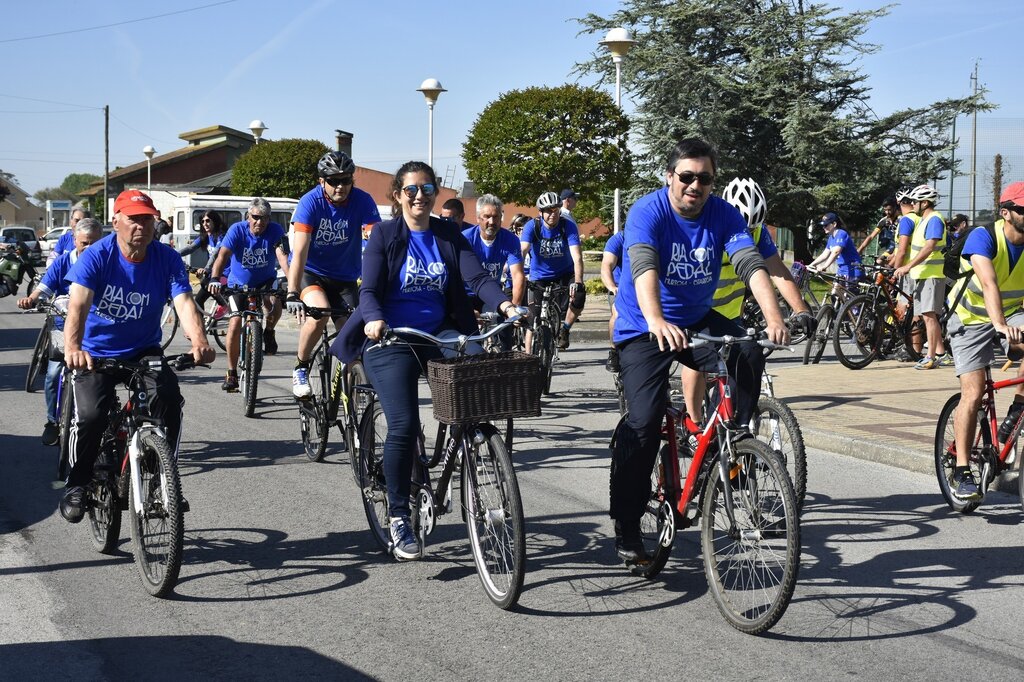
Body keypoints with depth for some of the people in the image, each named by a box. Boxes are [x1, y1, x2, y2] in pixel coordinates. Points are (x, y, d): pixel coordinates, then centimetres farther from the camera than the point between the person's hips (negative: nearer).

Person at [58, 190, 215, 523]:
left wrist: (199, 340, -44)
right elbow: (78, 305, -30)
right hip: (96, 354, -2)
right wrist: (72, 348, -50)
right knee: (91, 415, -22)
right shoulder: (96, 257, -16)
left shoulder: (167, 259, -10)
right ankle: (77, 484, 4)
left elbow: (184, 302, -23)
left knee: (170, 401, -24)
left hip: (144, 352, 2)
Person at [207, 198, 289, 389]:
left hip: (266, 282, 0)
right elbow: (223, 256, -31)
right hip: (239, 283, 0)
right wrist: (214, 279, -49)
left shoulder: (275, 230, -17)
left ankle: (268, 333, 1)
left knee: (274, 304, -32)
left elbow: (282, 256, -32)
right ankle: (231, 374, 3)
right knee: (235, 325, -12)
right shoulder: (237, 230, -19)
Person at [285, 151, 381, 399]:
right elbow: (300, 251, -28)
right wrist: (292, 294, -37)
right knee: (320, 312, -29)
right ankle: (301, 368, -8)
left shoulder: (363, 201, -16)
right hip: (310, 272, -2)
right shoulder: (310, 202, -20)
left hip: (345, 277, 2)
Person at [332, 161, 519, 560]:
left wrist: (503, 304, -26)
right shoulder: (383, 235, -1)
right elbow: (369, 290, -10)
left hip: (438, 337, 4)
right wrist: (373, 319, -32)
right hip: (390, 340, -4)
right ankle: (398, 517, -3)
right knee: (404, 426, -18)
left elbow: (477, 277, -6)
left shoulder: (449, 236, 7)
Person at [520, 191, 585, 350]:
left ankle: (564, 329, -2)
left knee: (579, 296, -27)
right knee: (533, 319, -8)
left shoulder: (568, 226, -18)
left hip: (564, 274, 0)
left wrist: (578, 282, -45)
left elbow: (577, 257, -28)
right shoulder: (532, 226, -17)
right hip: (539, 277, 0)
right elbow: (522, 251, -31)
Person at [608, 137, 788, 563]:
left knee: (748, 354, -25)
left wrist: (773, 316, -40)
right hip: (644, 329, -4)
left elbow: (750, 264, -21)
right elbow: (644, 267, -36)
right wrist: (657, 323, -55)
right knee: (643, 422, -16)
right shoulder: (648, 212, -19)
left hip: (697, 320, 4)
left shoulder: (723, 214, -8)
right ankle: (626, 525, -3)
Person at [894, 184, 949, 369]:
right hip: (921, 275, 10)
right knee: (928, 316, 11)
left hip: (931, 275, -10)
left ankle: (931, 357, -11)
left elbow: (929, 248, -23)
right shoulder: (923, 220, 19)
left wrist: (907, 266, -28)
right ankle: (941, 354, 17)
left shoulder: (934, 220, -13)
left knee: (929, 315, -12)